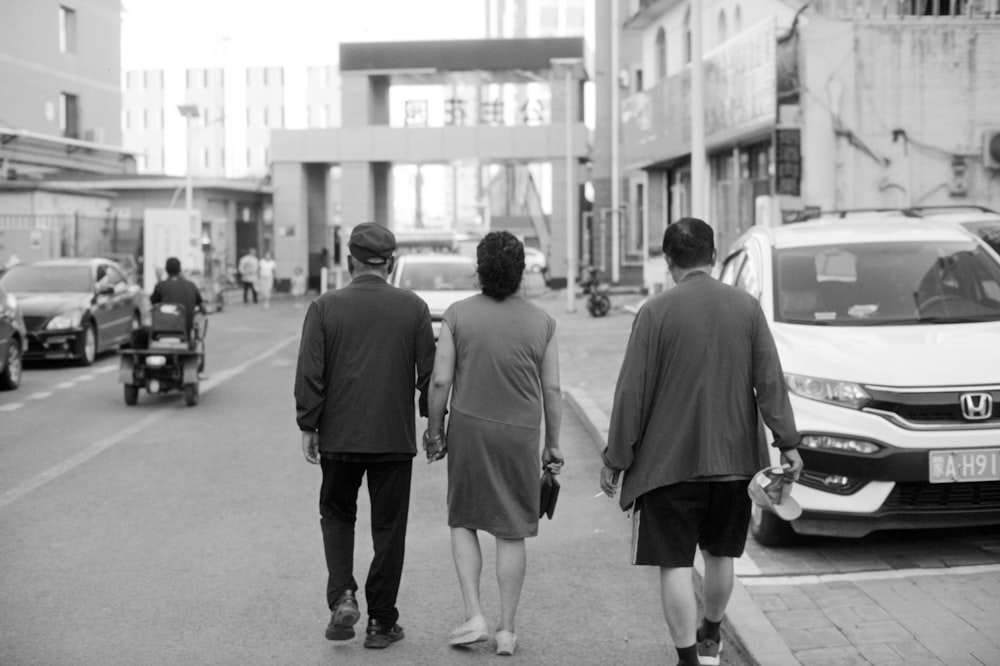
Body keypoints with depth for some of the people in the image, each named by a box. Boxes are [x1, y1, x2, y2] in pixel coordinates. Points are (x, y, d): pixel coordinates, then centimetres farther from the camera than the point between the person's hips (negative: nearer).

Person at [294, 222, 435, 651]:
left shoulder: (324, 308, -4)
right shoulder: (414, 308, -2)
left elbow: (310, 375, -6)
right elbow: (429, 372, -1)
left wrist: (308, 427, 2)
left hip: (338, 437, 0)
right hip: (396, 439, 0)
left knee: (337, 515, 20)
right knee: (388, 528, 9)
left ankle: (342, 597, 2)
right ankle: (381, 622, 13)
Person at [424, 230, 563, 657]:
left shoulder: (458, 315, -5)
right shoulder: (541, 322, -1)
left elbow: (440, 382, -6)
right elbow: (552, 390, 2)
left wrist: (434, 431, 7)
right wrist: (553, 444, 11)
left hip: (468, 429, -1)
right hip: (521, 434, 1)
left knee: (463, 522, 15)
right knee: (512, 534, 8)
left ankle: (474, 617, 5)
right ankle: (507, 631, 13)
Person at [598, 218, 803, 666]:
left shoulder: (656, 311, -9)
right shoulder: (746, 306, 1)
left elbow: (632, 392, -8)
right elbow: (770, 381, 0)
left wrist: (615, 459, -2)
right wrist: (787, 442, 5)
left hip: (669, 461, -4)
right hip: (733, 459, 5)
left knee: (675, 563, 1)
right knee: (720, 554, 20)